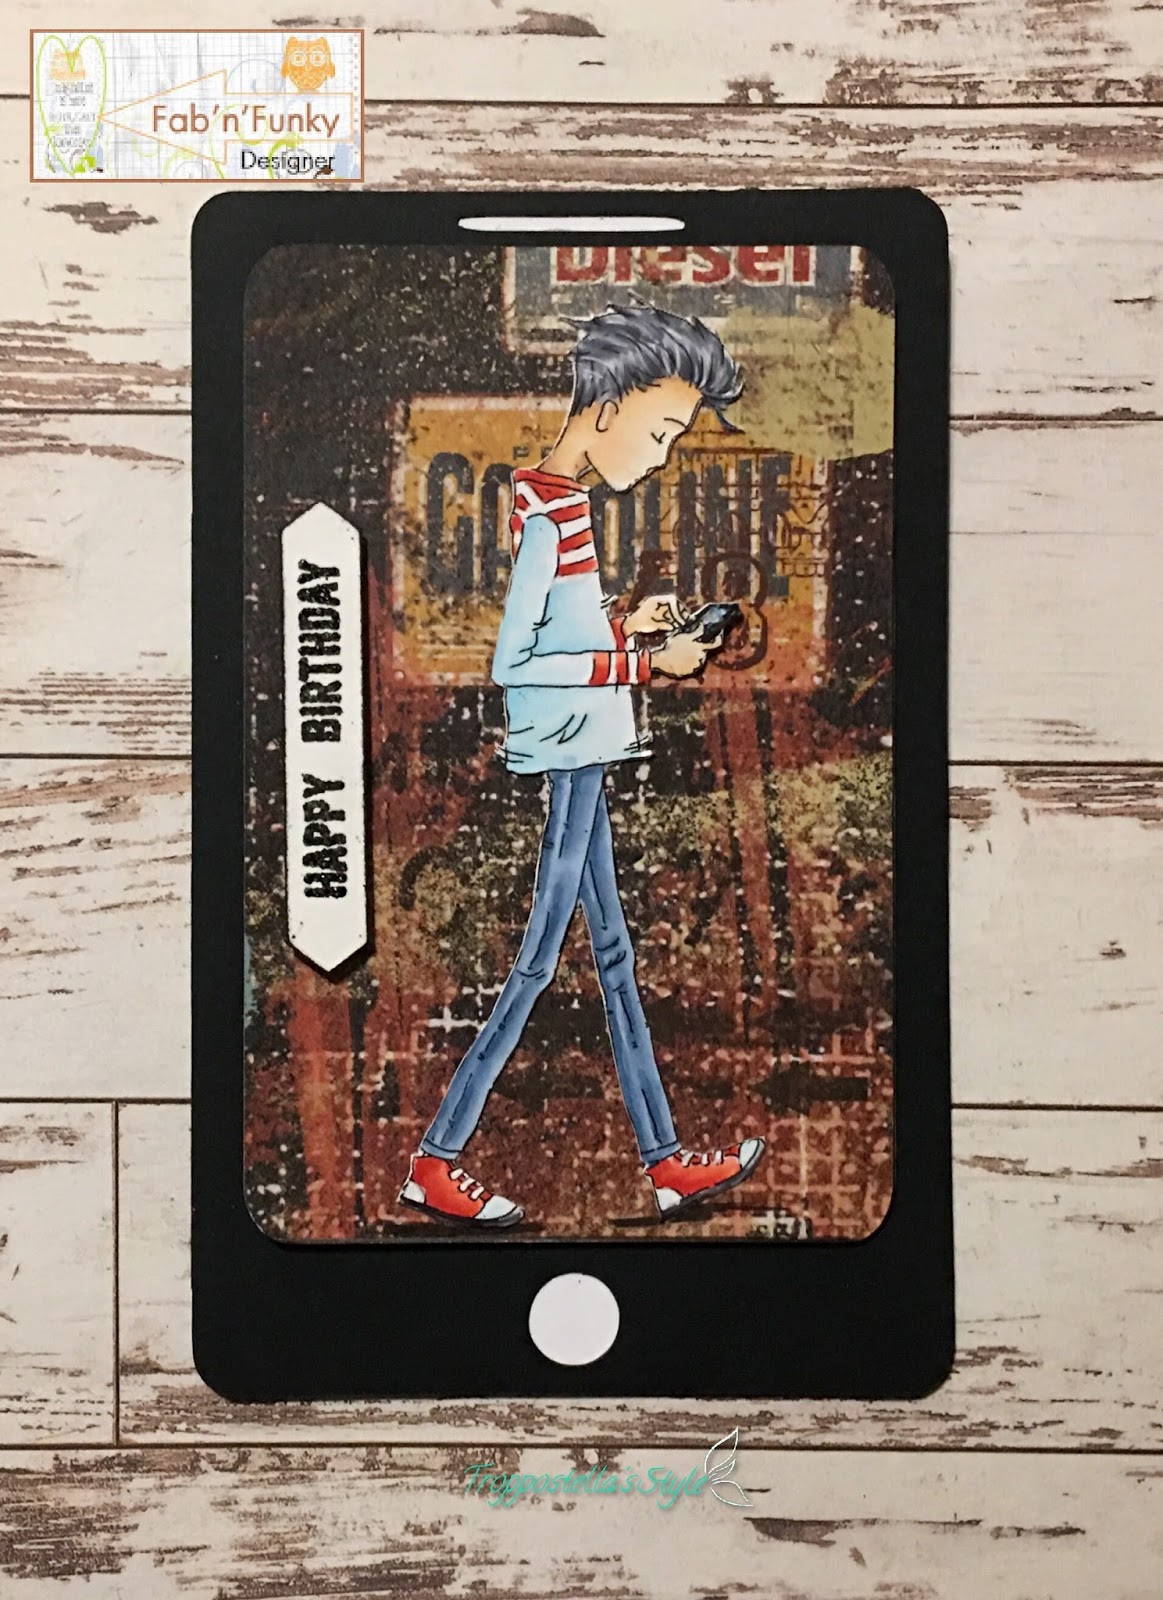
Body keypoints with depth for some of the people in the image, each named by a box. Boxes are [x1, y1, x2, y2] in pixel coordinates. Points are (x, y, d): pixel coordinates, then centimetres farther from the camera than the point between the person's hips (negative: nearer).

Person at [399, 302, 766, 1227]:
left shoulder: (566, 501, 13)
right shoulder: (544, 510, -16)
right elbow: (510, 662, -21)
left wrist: (626, 629, 7)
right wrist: (640, 664, -18)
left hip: (581, 764, 10)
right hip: (558, 768, -10)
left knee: (614, 957, 13)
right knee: (533, 967, -2)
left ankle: (665, 1162, 23)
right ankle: (434, 1166, 10)